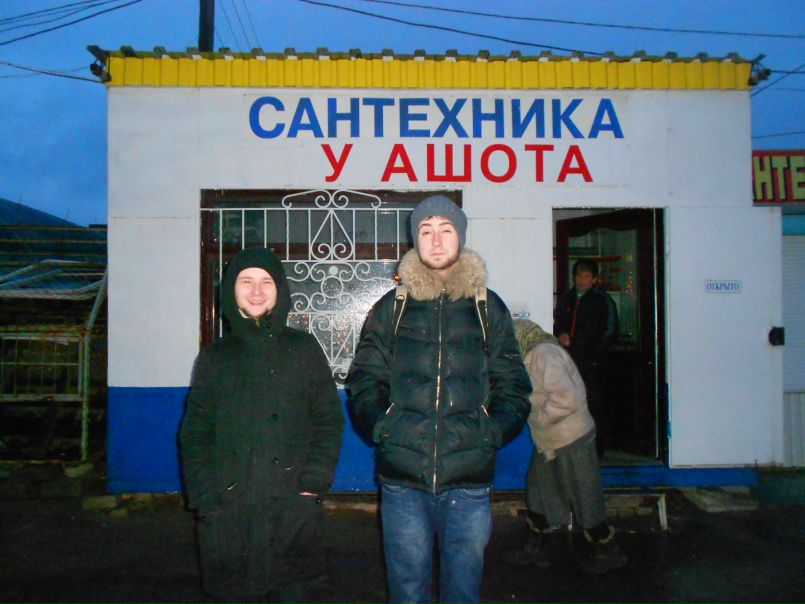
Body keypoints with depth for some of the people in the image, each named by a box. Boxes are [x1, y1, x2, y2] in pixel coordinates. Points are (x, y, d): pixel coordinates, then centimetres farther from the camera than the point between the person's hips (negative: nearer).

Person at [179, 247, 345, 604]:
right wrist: (205, 500, -2)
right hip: (228, 511, 1)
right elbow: (194, 435, 8)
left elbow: (329, 420, 3)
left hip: (292, 509, -1)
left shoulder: (303, 349, 5)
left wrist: (314, 483, -7)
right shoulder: (214, 357, 9)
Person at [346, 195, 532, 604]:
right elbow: (363, 382, 8)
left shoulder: (488, 307, 8)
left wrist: (492, 431, -7)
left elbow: (513, 387, 9)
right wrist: (381, 426, -9)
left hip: (469, 482, 0)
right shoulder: (391, 307, 7)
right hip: (402, 481, 0)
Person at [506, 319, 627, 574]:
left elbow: (566, 398, -31)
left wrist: (540, 418, -19)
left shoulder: (543, 354, -22)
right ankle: (538, 550, 31)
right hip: (550, 443, 10)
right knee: (539, 495, 17)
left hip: (570, 442, -10)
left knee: (584, 501, 6)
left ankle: (608, 553, 24)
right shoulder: (537, 354, 10)